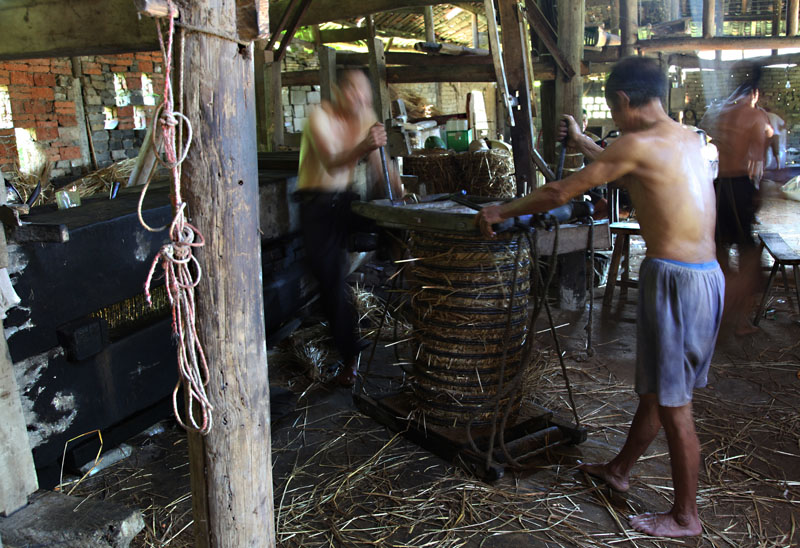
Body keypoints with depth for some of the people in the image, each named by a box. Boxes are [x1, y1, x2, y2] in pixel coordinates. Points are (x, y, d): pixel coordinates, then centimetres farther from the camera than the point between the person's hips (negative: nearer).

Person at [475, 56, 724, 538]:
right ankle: (620, 469, 41)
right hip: (707, 275, 9)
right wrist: (582, 143, 42)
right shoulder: (690, 139, 12)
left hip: (676, 279, -9)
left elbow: (560, 194, -10)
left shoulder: (638, 144, -13)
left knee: (672, 402, 4)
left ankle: (685, 517, 20)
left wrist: (501, 211, 3)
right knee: (656, 386, 21)